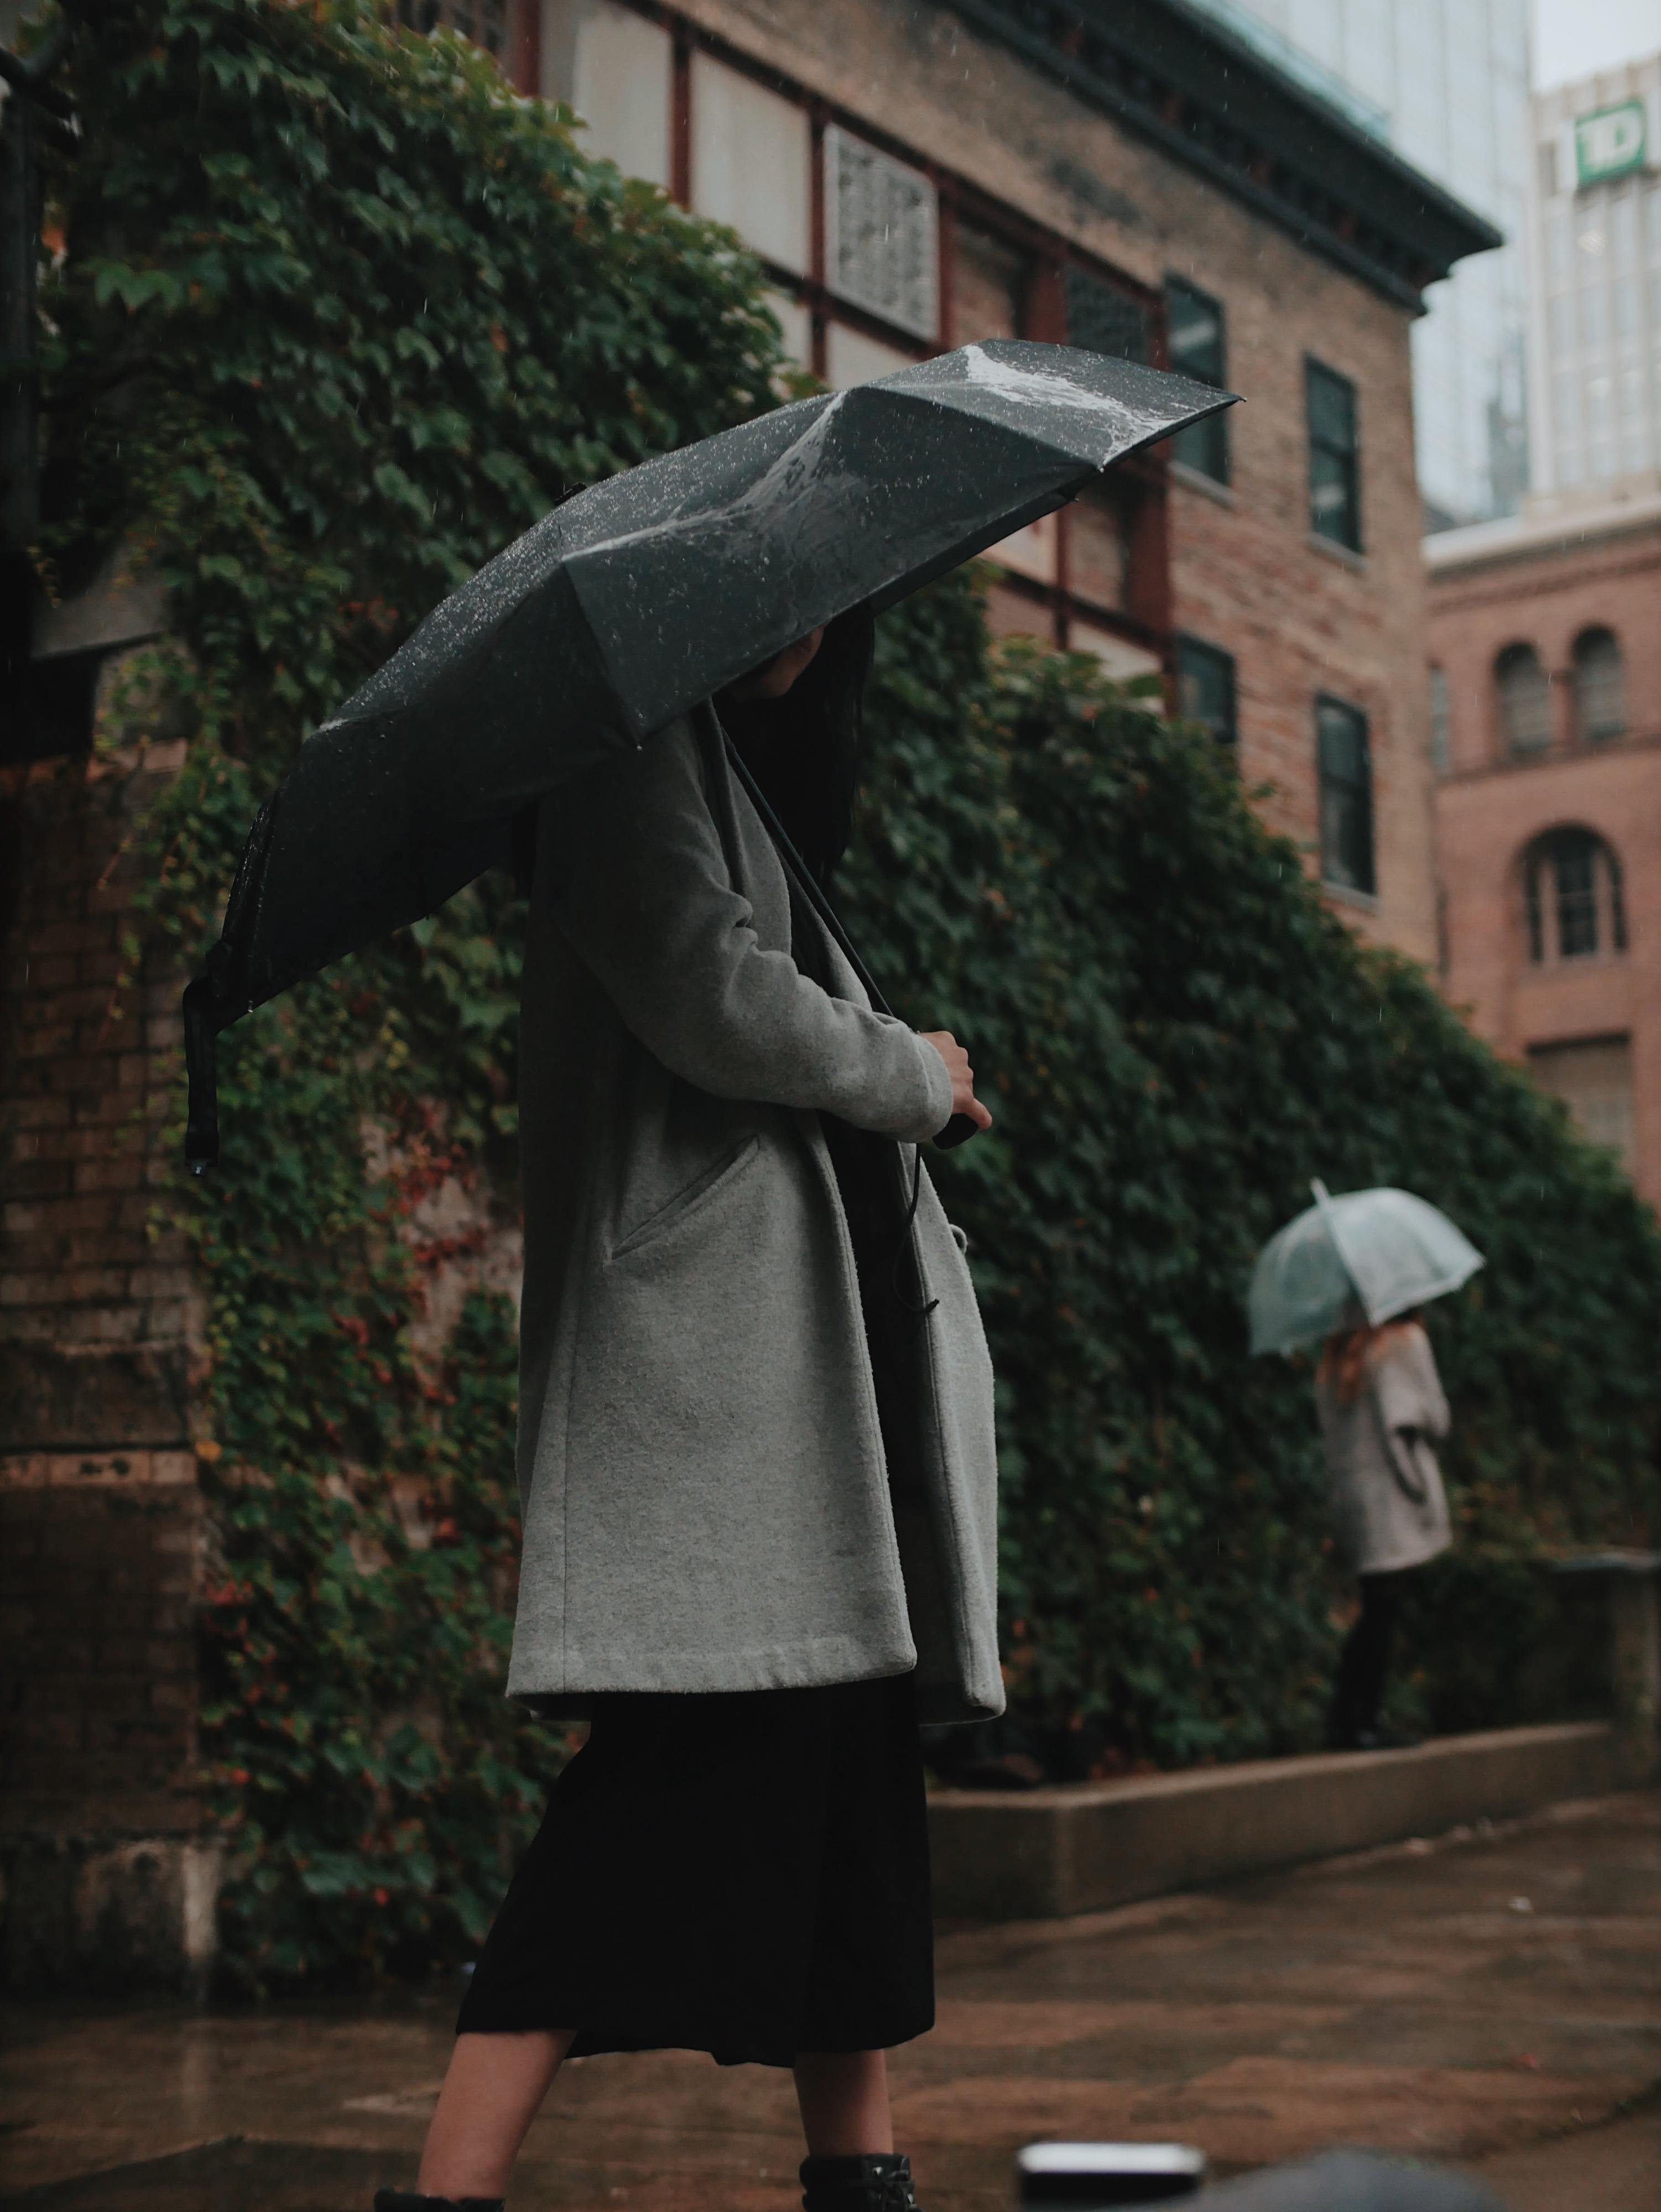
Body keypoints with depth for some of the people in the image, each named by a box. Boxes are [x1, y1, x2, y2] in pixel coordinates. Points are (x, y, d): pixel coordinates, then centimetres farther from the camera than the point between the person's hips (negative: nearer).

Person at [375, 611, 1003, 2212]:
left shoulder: (747, 769, 27)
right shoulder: (632, 747, -3)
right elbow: (703, 994, -14)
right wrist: (919, 1076, -3)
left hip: (816, 1329, 10)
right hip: (710, 1327, -10)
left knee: (846, 1751, 6)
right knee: (707, 1759, -15)